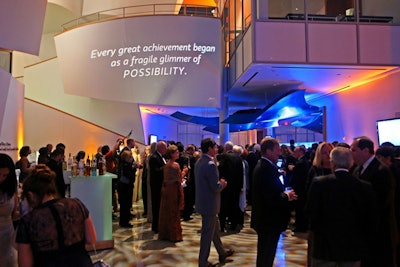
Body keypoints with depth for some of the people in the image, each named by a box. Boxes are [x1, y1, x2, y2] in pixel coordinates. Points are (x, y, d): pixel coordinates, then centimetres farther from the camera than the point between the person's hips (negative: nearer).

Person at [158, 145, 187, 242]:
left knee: (165, 212, 14)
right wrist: (184, 171, -2)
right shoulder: (175, 165, -18)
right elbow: (179, 179, -18)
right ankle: (174, 235, 11)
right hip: (173, 190, -8)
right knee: (174, 213, 2)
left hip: (166, 189, 8)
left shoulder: (166, 164, 7)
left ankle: (164, 234, 24)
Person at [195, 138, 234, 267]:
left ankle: (222, 253, 42)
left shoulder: (199, 161, 5)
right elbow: (216, 187, -25)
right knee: (208, 234, 5)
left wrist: (219, 182, 7)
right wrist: (222, 184, -5)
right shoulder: (210, 164, -24)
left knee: (215, 228, 24)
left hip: (203, 201, 10)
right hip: (209, 204, -10)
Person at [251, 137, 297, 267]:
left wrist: (283, 193, 2)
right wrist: (287, 196, -12)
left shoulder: (261, 166, 8)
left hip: (264, 219, 10)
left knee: (264, 255, 23)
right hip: (269, 221, -10)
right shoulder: (268, 169, -24)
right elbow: (272, 199, -29)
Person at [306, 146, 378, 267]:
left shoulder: (319, 183, -14)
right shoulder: (365, 187, -7)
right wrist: (362, 239, 15)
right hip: (353, 248, 2)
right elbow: (371, 220, -1)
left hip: (324, 246, -2)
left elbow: (310, 212, -10)